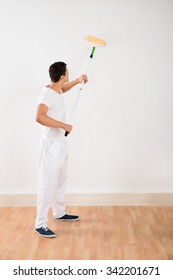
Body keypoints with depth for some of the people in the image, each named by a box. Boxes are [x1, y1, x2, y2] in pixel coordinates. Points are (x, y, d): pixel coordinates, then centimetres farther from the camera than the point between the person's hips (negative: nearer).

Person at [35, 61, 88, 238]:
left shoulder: (57, 91, 8)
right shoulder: (47, 94, -21)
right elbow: (39, 117, -36)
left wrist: (77, 81, 27)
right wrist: (63, 125, -30)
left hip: (61, 143, 10)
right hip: (50, 145, -10)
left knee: (61, 180, 20)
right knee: (47, 184, -6)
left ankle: (59, 213, 36)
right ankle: (40, 224, 3)